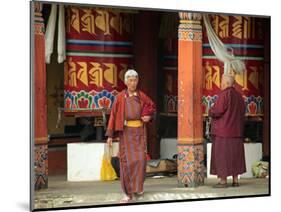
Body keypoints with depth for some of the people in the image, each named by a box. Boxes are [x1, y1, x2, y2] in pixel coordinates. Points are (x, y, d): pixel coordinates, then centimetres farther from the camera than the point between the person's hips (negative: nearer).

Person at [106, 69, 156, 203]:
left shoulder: (141, 96, 6)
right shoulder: (120, 97, 1)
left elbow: (153, 107, 19)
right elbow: (113, 115, -1)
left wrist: (149, 116, -3)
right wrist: (110, 135, -6)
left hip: (139, 132, 1)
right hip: (126, 132, -1)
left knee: (140, 158, -11)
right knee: (127, 161, -3)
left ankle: (138, 187, 5)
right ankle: (128, 193, 4)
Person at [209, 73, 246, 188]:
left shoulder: (224, 94, -14)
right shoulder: (238, 96, 10)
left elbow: (217, 110, -20)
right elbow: (242, 113, 16)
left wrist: (210, 111, 1)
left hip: (223, 130, -8)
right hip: (235, 130, 8)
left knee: (222, 154, -3)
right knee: (235, 154, 10)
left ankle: (223, 181, -4)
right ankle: (235, 180, 11)